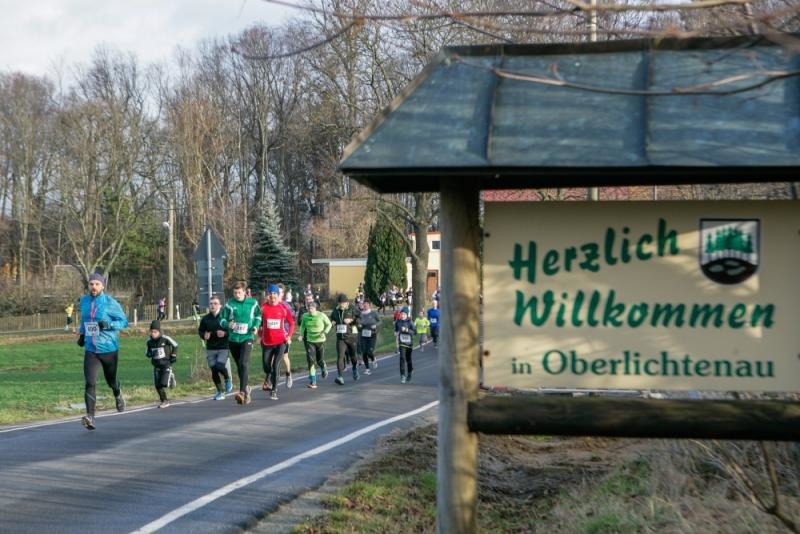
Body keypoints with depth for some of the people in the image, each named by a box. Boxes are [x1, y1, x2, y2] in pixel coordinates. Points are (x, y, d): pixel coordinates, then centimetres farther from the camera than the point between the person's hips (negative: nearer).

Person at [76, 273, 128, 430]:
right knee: (90, 383, -15)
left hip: (109, 349, -2)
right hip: (91, 350, 2)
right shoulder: (84, 301, 5)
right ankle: (90, 417, -23)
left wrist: (109, 325, -22)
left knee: (111, 380, 17)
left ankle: (118, 395, 53)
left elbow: (124, 322, -6)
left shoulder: (110, 303, -9)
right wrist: (82, 334, 16)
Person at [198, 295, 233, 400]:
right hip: (210, 349, 4)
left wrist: (225, 333, -21)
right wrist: (204, 336, -5)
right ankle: (220, 392, 18)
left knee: (220, 366, -21)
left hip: (224, 348, -4)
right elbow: (200, 331, 16)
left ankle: (228, 379, 12)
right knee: (214, 371, 3)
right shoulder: (205, 319, 4)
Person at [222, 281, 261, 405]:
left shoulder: (252, 303, -1)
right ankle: (246, 387, 35)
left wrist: (256, 326, 0)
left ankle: (243, 392, -27)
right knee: (239, 366, 14)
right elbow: (222, 319, 0)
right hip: (233, 339, 3)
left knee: (244, 363, -20)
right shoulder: (229, 304, -2)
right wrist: (228, 324, -21)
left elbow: (258, 315, 17)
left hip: (247, 338, -3)